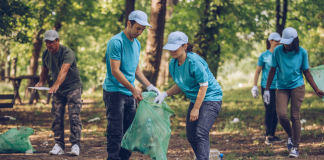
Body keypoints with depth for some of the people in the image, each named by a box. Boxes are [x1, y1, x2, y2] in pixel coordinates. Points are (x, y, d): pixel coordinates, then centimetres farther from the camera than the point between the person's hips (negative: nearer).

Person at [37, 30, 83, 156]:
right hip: (58, 89, 6)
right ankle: (59, 145, 2)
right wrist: (41, 82, -3)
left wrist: (56, 85, -52)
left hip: (73, 87, -6)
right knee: (57, 117, -1)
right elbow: (45, 70, 15)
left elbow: (64, 70, -38)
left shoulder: (67, 52, -23)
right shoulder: (45, 54, -1)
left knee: (74, 116, -11)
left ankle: (75, 145, -9)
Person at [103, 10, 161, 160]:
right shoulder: (116, 42, -13)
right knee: (116, 132, -9)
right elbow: (115, 71, -18)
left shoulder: (137, 44, 13)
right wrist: (133, 89, -21)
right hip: (114, 92, -8)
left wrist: (149, 86, 9)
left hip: (130, 94, 8)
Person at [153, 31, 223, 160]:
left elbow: (204, 86, -20)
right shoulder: (173, 64, 1)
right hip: (195, 100, 9)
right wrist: (165, 94, -2)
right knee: (191, 136, 8)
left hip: (211, 98, -9)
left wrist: (195, 109, -18)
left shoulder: (194, 61, -23)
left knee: (201, 134, -21)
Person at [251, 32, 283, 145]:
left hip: (278, 87, 4)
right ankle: (267, 136, 2)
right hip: (267, 88, -4)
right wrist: (255, 87, -3)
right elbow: (257, 72, 1)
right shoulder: (264, 56, -3)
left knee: (276, 111, 6)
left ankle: (272, 135, 15)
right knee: (269, 111, -5)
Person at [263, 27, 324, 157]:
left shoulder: (302, 52, -5)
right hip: (282, 87, 1)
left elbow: (306, 72, 4)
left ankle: (295, 148, 3)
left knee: (295, 116, -5)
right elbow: (272, 70, 1)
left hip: (297, 86, -1)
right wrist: (267, 89, 0)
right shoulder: (277, 51, -6)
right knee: (281, 115, -13)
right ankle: (290, 135, 17)